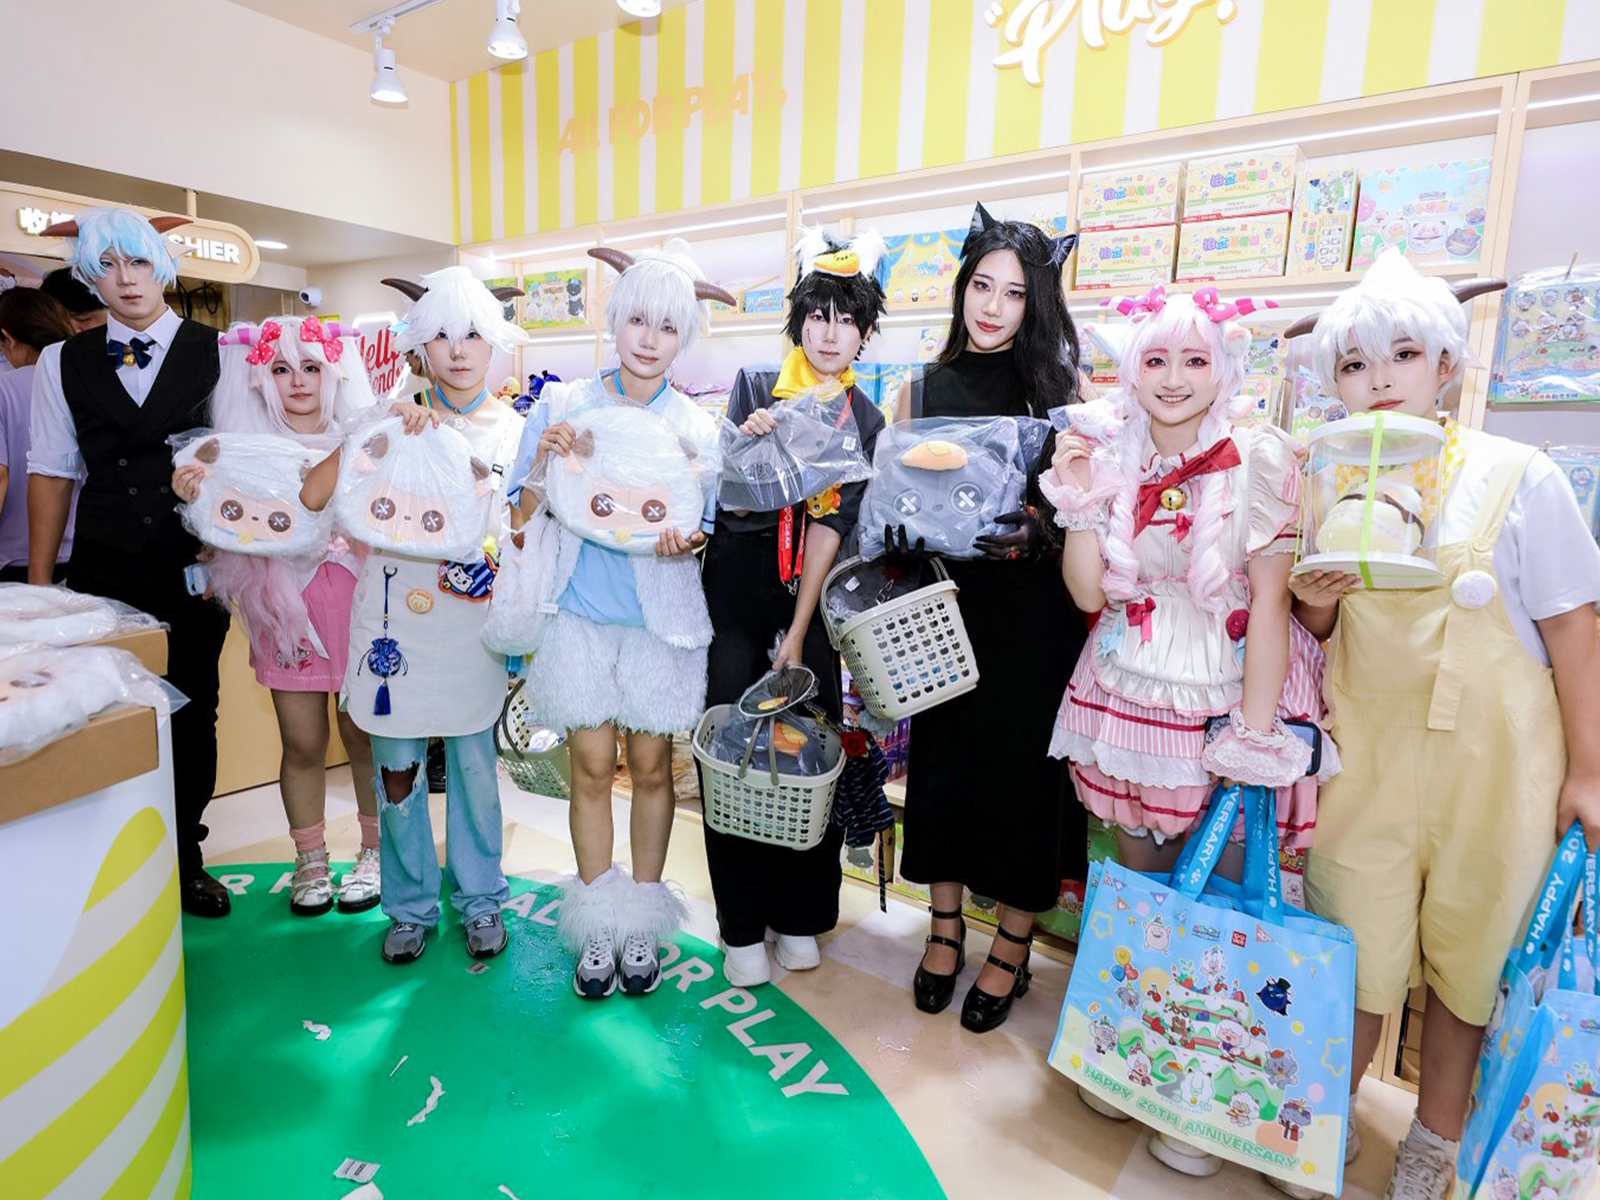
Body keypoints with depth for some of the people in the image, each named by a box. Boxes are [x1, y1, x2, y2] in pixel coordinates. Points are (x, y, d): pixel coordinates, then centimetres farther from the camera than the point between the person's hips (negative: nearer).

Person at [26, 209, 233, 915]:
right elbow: (52, 473, 10)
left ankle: (184, 857, 25)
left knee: (191, 712, 7)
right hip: (102, 567, 1)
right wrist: (38, 584, 8)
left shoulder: (216, 353, 1)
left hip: (194, 567, -1)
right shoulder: (64, 363, 8)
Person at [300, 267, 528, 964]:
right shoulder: (393, 422, 2)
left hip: (472, 623, 0)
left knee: (474, 765, 10)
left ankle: (480, 899, 28)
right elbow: (312, 497, -6)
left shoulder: (515, 431, 5)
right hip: (398, 623, 0)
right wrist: (378, 434, -13)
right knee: (396, 770, 8)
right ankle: (410, 905, 28)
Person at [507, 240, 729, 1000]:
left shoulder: (697, 428, 2)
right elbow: (524, 523, 2)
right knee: (592, 766, 5)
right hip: (579, 613, 0)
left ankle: (643, 922, 26)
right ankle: (599, 926, 23)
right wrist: (543, 461, -16)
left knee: (651, 766, 7)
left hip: (660, 619, 0)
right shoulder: (560, 407, 2)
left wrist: (684, 539, -19)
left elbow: (708, 532, 4)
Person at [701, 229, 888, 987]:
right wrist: (744, 443, -19)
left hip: (811, 591, 1)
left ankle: (800, 916, 22)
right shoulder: (754, 385, 1)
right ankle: (743, 925, 13)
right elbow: (724, 498, 1)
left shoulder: (864, 420, 2)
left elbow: (831, 527, -7)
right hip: (737, 582, 0)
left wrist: (797, 635, -11)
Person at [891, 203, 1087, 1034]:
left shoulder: (1059, 387, 1)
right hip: (944, 607, 2)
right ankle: (945, 924, 30)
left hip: (1032, 613, -2)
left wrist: (1031, 533, -20)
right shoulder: (921, 391, 7)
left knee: (1023, 765, 4)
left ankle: (1013, 944, 25)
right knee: (942, 756, 8)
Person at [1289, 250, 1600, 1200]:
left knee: (1469, 946, 12)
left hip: (1493, 756, -2)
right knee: (1354, 941, 8)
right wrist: (1313, 602, -12)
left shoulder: (1518, 477, -8)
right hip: (1366, 747, 2)